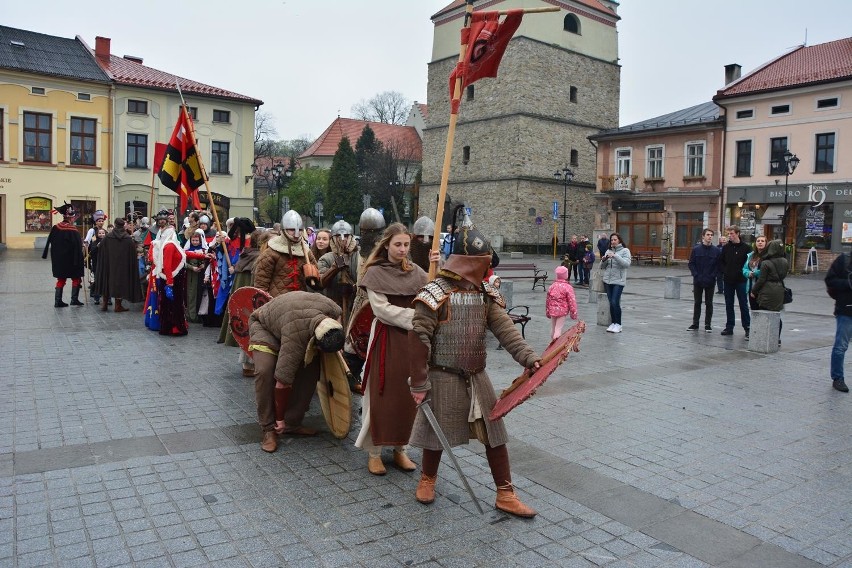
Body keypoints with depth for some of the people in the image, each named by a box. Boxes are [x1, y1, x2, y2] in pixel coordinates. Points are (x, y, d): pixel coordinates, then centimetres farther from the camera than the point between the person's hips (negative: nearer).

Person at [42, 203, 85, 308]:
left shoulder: (55, 228, -1)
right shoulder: (73, 230, -17)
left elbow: (49, 242, 6)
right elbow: (78, 247, -17)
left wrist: (45, 255, 17)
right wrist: (79, 261, -8)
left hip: (58, 260, 5)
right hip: (70, 260, -5)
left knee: (61, 279, 14)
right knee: (76, 278, 11)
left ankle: (58, 301, 12)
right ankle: (74, 299, 10)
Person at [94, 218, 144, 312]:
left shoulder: (107, 237, -4)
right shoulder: (129, 239, -7)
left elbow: (102, 254, 2)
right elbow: (132, 255, -4)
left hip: (109, 264, 1)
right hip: (123, 265, -1)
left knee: (107, 281, 13)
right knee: (120, 282, 4)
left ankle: (105, 304, 16)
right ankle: (118, 305, 5)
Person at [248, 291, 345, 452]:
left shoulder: (334, 310, -29)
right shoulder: (296, 336, -44)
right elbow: (282, 380, -36)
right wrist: (280, 420, -26)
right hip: (264, 324, -6)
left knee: (311, 367, -11)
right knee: (265, 371, -28)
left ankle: (293, 424, 1)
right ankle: (267, 429, -14)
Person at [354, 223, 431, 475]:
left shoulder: (415, 271, 7)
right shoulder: (375, 272, -4)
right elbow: (382, 309, -13)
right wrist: (415, 316, -17)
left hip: (412, 339, 4)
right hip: (386, 338, -4)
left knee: (408, 396, 8)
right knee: (382, 396, 0)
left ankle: (400, 449, 22)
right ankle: (374, 452, 13)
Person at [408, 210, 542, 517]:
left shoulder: (486, 294, 3)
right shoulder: (436, 294, -15)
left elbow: (505, 329, -7)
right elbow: (418, 340, -15)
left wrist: (529, 357, -22)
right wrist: (419, 383, -14)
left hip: (477, 377, 5)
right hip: (444, 378, -5)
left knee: (495, 434, 7)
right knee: (438, 435, 11)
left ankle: (505, 494, 20)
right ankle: (428, 479, 39)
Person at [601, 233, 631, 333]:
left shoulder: (625, 251, 0)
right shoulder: (608, 251, 14)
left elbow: (627, 264, -16)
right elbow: (602, 267, 14)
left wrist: (615, 256, -22)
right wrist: (603, 260, -8)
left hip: (618, 281, -5)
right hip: (607, 280, 5)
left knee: (615, 302, -12)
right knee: (611, 303, 6)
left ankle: (618, 324, -1)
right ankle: (613, 323, 16)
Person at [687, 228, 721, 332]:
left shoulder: (716, 250, 0)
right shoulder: (696, 249, -1)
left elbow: (718, 265, 0)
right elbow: (691, 264, 0)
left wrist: (713, 276, -11)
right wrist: (696, 275, -10)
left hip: (710, 282, 0)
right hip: (698, 281, 0)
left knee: (709, 303, 7)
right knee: (697, 302, 8)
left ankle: (708, 324, 14)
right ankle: (695, 323, 16)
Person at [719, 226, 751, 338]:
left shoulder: (746, 248, -4)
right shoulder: (725, 247, 6)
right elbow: (721, 261, 12)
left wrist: (743, 272, -10)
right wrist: (724, 271, -1)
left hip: (741, 280, -3)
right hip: (728, 280, 4)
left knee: (743, 304, 1)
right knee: (729, 304, 8)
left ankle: (747, 327, 8)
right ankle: (729, 327, 15)